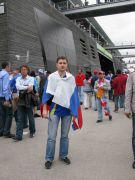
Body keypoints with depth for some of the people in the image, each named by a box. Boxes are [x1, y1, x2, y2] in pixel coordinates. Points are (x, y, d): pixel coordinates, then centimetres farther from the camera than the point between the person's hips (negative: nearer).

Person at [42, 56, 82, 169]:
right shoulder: (51, 77, -4)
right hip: (55, 109, -2)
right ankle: (49, 159, 17)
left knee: (65, 135, 14)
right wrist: (45, 109, -7)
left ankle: (63, 156, 31)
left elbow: (74, 94, 5)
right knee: (52, 136, 1)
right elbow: (47, 93, -3)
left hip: (67, 109, 2)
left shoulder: (71, 78, 1)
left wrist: (75, 111, 3)